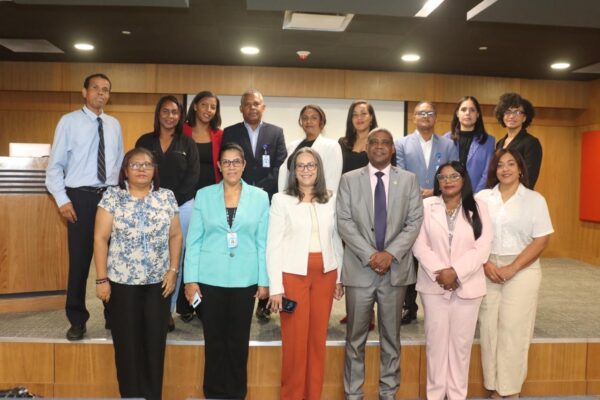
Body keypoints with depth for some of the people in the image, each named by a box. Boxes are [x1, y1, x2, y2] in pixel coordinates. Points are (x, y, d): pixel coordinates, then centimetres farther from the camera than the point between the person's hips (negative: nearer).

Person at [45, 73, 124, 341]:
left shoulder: (114, 125, 10)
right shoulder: (69, 121, -2)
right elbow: (55, 165, -2)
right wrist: (62, 199, -9)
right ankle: (77, 320, 18)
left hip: (111, 196, 4)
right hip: (80, 197, -3)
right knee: (79, 260, 2)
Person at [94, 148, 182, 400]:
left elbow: (176, 236, 7)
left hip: (158, 282, 2)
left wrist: (173, 270, -1)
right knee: (127, 344, 7)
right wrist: (101, 279, -8)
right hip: (122, 282, -1)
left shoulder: (167, 197, 3)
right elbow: (100, 239, -4)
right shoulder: (112, 197, -3)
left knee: (155, 343, 8)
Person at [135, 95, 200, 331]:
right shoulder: (145, 141, 10)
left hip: (181, 207, 0)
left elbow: (193, 176, 0)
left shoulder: (187, 144, 8)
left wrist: (172, 201, -10)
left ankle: (168, 310, 11)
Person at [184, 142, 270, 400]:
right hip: (210, 279, 0)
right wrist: (190, 279, -3)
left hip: (244, 280, 0)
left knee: (238, 341, 9)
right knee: (214, 340, 9)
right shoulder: (203, 195, 2)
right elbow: (193, 240, 2)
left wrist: (264, 281, 0)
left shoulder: (259, 197, 2)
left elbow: (263, 242, 2)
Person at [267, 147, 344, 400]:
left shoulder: (331, 200, 8)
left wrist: (340, 277, 10)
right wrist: (275, 287, -9)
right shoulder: (281, 200, -2)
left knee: (318, 337, 9)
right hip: (293, 274, -3)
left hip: (325, 274, 3)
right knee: (295, 340, 2)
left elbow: (337, 241, 12)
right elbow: (273, 246, -4)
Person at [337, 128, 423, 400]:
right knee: (356, 337, 7)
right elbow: (344, 222, -5)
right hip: (360, 268, -1)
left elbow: (415, 221, -2)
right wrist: (370, 255, -14)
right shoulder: (349, 180, 4)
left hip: (396, 268, 1)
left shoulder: (409, 180, 6)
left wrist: (391, 253, -14)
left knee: (391, 337, 12)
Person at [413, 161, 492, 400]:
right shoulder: (426, 206, 2)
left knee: (462, 342, 8)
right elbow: (420, 245, -4)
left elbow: (482, 247, -6)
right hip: (434, 285, 0)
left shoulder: (477, 208, 3)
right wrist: (439, 272, -15)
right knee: (436, 339, 7)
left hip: (467, 286, 0)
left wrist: (455, 272, -16)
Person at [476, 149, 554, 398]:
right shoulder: (482, 197, 5)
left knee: (514, 329, 1)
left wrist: (512, 268, -12)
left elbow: (541, 240, -4)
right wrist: (485, 264, -10)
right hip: (487, 270, 2)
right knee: (489, 327, 3)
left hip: (522, 271, -2)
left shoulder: (534, 199, 0)